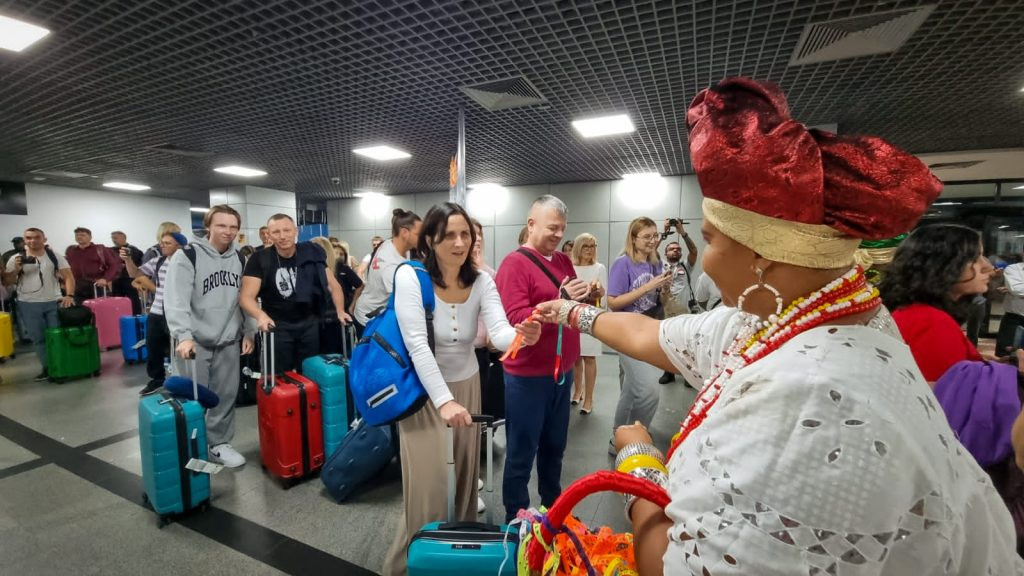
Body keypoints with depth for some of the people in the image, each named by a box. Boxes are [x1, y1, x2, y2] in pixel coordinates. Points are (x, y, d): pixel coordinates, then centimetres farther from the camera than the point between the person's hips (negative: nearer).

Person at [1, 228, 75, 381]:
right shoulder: (16, 259, 4)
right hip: (28, 305, 1)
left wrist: (69, 295, -19)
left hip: (54, 302, -1)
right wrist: (16, 270, -13)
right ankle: (47, 367, 16)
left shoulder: (55, 256, 2)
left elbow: (68, 276, -4)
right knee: (38, 338, 7)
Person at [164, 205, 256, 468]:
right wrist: (183, 335, -29)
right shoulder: (187, 256, -10)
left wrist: (248, 332, 7)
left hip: (228, 341, 5)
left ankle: (219, 443, 26)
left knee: (226, 395, 11)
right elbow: (176, 300, -18)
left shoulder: (239, 258, 8)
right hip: (194, 341, -4)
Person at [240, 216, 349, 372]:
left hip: (309, 323, 2)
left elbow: (332, 285, 1)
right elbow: (246, 297, -15)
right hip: (277, 326, -2)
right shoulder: (260, 260, -11)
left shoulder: (311, 253, -5)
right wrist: (260, 315, -36)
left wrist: (340, 311, -13)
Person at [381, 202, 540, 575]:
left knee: (463, 478, 14)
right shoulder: (410, 277, -19)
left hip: (466, 386, 4)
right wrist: (443, 400, -31)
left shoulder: (481, 282, -8)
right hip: (422, 391, -4)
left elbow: (499, 333, -20)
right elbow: (417, 345, -24)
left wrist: (522, 336, -44)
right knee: (429, 486, -2)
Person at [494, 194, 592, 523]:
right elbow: (516, 319, -23)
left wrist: (586, 297, -4)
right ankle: (517, 519, 28)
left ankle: (554, 508, 42)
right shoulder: (515, 263, -14)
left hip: (562, 371, 8)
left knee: (554, 447, 23)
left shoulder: (563, 261, 9)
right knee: (521, 453, 9)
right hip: (528, 376, -7)